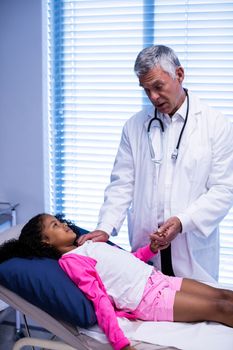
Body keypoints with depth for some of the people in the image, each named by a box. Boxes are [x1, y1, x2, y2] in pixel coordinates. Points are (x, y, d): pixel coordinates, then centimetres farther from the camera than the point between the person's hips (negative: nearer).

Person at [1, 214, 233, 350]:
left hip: (158, 279, 8)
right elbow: (99, 299, -18)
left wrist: (152, 248, 11)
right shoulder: (69, 259, -6)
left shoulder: (87, 244, 19)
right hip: (148, 299, -8)